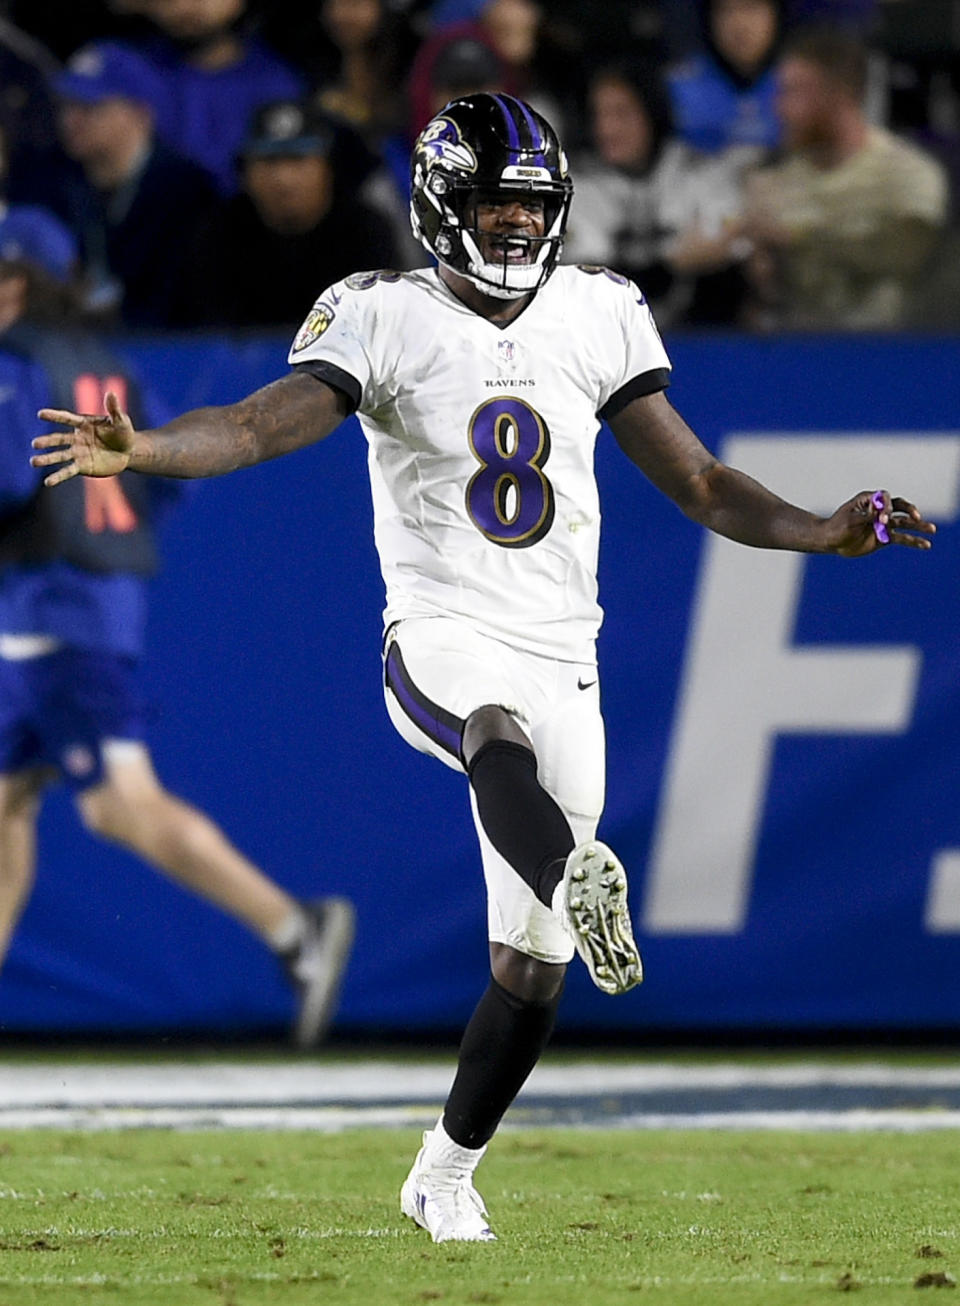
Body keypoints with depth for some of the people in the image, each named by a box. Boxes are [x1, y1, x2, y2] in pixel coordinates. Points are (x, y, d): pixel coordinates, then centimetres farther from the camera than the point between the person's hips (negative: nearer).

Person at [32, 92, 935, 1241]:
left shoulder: (598, 318, 8)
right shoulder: (386, 321, -2)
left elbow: (700, 485, 11)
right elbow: (256, 426, -14)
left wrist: (823, 534, -3)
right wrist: (137, 449, -33)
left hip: (562, 662, 4)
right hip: (442, 641, -4)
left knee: (530, 970, 3)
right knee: (500, 729, -42)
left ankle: (445, 1172, 21)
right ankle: (575, 889, -70)